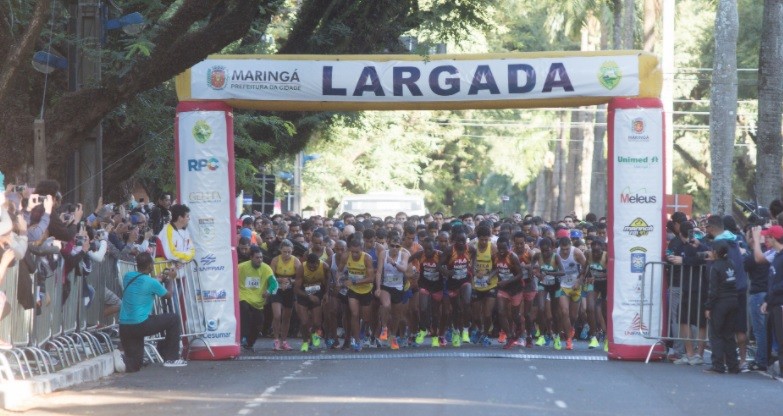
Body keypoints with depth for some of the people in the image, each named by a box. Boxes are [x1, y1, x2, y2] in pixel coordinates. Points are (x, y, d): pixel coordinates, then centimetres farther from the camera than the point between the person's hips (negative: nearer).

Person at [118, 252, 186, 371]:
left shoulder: (127, 277, 7)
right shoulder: (152, 283, -10)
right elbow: (168, 294, 10)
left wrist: (158, 279, 37)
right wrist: (170, 279, 28)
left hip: (124, 328, 6)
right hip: (141, 325, -6)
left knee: (134, 365, 16)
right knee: (173, 319, 17)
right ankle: (171, 359, 19)